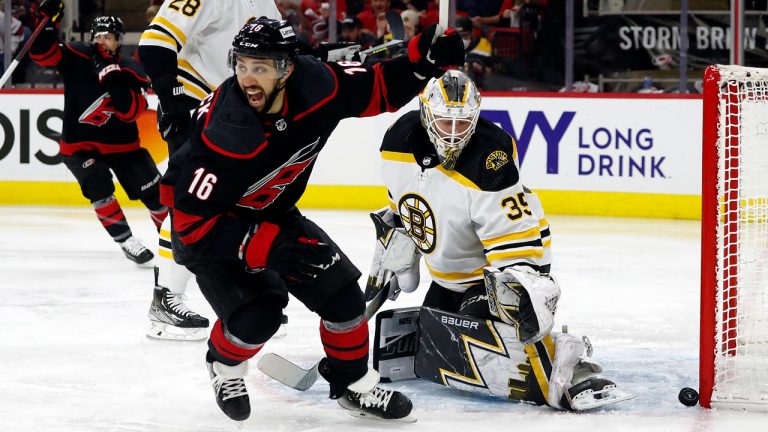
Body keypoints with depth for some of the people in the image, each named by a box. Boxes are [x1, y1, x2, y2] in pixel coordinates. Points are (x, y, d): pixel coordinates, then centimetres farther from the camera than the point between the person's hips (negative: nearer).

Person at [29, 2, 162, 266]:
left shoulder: (131, 72, -10)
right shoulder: (75, 57, -8)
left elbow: (130, 112, -22)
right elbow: (43, 54, -18)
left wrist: (112, 77, -33)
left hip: (121, 143, 1)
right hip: (79, 144, -1)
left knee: (153, 190, -1)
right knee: (97, 182, -26)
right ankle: (126, 240, -16)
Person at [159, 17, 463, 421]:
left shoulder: (317, 85, -23)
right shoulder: (223, 134, -38)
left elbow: (380, 88, -5)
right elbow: (192, 221, -34)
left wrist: (423, 57, -24)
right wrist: (273, 247, -37)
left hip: (273, 213, 6)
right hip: (209, 227, -6)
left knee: (342, 292, 1)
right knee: (257, 314, -22)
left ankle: (353, 384, 24)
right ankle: (223, 366, 12)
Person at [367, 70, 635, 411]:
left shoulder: (490, 163, -31)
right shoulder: (399, 142, -10)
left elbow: (518, 235, -30)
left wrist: (522, 287, -37)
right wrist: (393, 245, 12)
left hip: (488, 274, -8)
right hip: (447, 277, 8)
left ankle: (568, 373, -36)